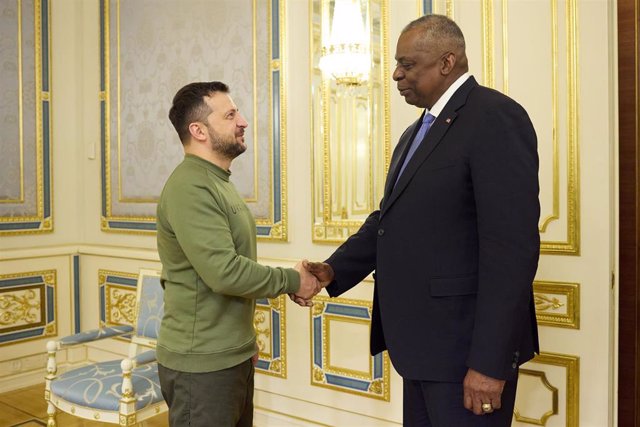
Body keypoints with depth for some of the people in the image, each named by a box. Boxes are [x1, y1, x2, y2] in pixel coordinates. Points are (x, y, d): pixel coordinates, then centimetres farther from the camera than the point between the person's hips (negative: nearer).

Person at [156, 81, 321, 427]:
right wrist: (291, 281, -15)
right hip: (202, 364, -9)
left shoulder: (215, 182, 13)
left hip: (232, 357, 9)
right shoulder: (190, 187, -19)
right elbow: (224, 271, -28)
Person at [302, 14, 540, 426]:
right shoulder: (417, 132, 15)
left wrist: (489, 362, -22)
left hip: (466, 345, -9)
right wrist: (335, 269, 0)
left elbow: (512, 247, -21)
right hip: (423, 341, 9)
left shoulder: (495, 117, -15)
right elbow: (390, 216, 15)